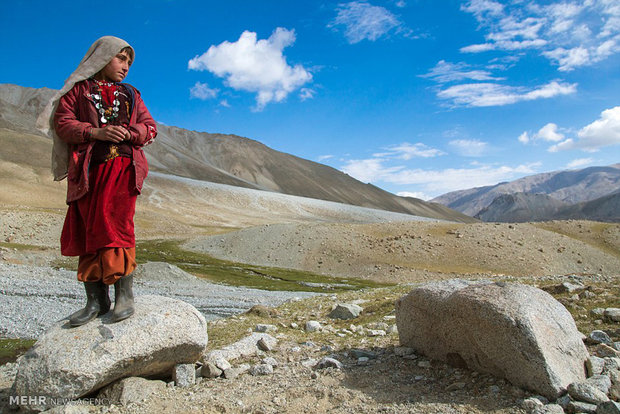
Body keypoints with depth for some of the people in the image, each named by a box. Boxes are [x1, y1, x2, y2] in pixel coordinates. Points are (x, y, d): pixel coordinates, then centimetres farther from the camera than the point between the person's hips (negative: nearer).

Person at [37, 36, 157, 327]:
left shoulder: (130, 94, 21)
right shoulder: (78, 89, 14)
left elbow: (150, 127, 13)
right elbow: (62, 122, 2)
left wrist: (129, 132, -9)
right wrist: (95, 132, -14)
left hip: (123, 166, 0)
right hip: (88, 169, 0)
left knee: (116, 227, -12)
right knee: (87, 232, -2)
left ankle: (124, 295, -9)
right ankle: (96, 300, 3)